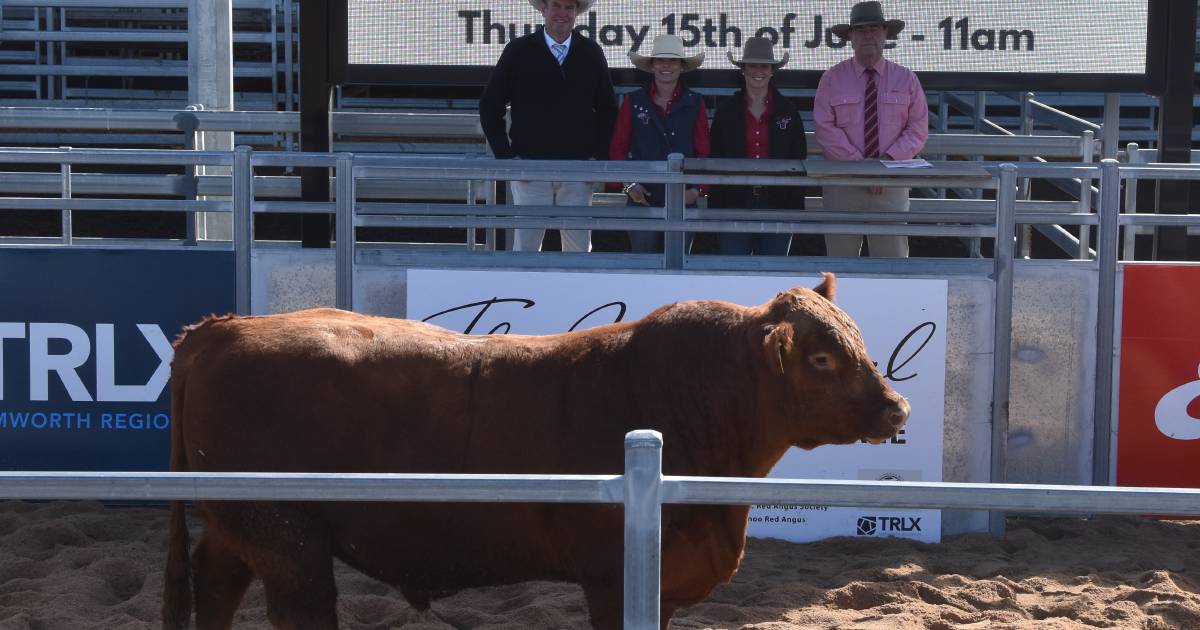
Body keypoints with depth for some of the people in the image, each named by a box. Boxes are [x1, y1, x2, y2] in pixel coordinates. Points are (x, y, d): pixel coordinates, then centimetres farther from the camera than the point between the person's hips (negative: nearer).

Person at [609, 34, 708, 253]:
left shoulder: (694, 104, 7)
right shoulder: (633, 102, 6)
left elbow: (704, 152, 8)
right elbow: (618, 148, 7)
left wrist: (697, 188, -4)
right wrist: (629, 183, -4)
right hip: (643, 199, -1)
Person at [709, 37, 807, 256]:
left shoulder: (788, 112, 7)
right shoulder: (726, 110, 6)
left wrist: (795, 209, 0)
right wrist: (715, 209, -2)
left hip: (776, 205, 0)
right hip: (735, 205, 0)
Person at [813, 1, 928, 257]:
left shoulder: (905, 79, 7)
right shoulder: (832, 78, 3)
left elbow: (918, 130, 3)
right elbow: (826, 128, -5)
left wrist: (888, 160, -12)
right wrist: (860, 164, -14)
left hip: (891, 185, 1)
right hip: (842, 184, -1)